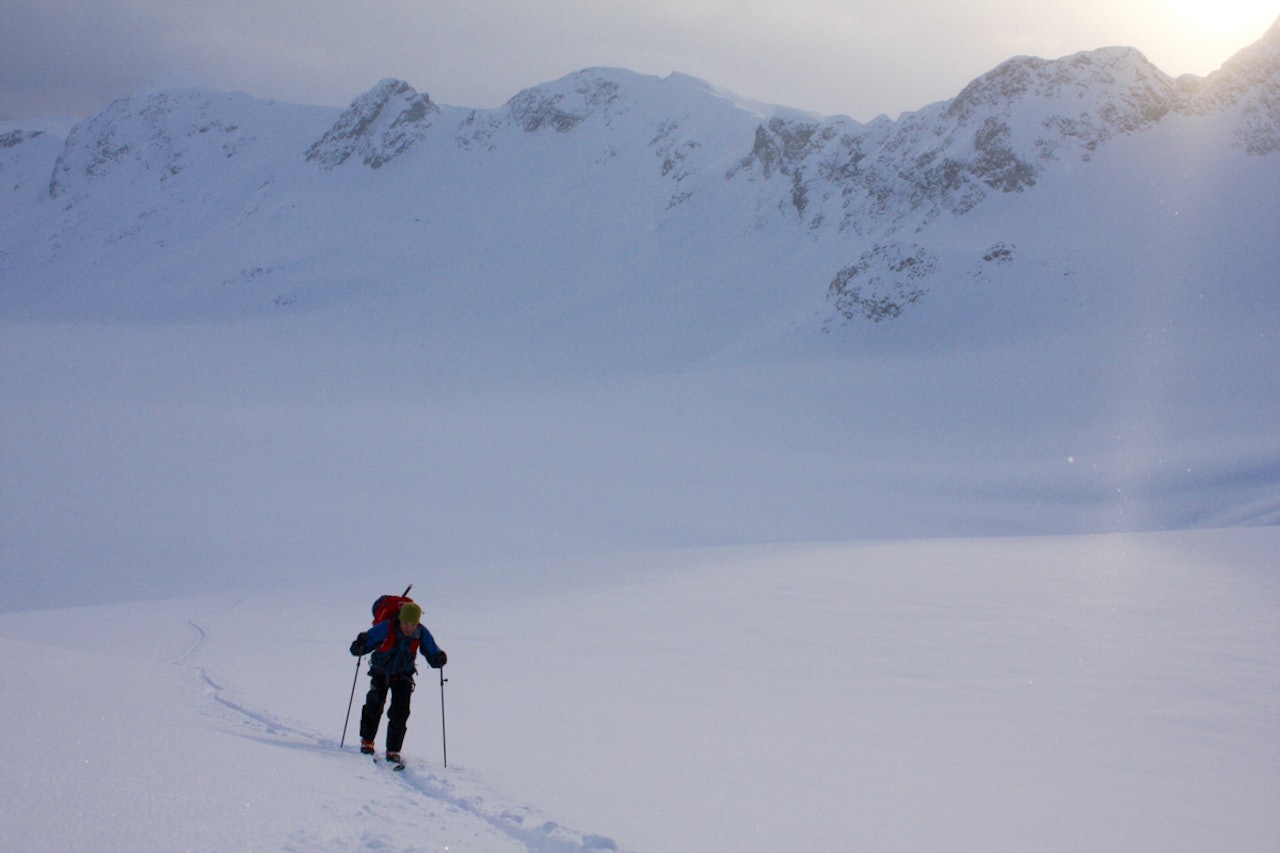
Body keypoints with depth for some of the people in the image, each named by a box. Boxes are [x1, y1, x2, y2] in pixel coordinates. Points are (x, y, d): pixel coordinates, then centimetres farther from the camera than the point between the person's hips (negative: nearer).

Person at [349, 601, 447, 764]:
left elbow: (433, 658, -12)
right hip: (380, 673, -1)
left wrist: (439, 659, -35)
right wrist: (359, 645, -49)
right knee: (374, 707, -5)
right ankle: (367, 741, 21)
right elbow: (356, 650, -26)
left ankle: (393, 750, -1)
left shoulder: (422, 634, -21)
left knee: (400, 713, -11)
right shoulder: (385, 628, -29)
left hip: (403, 676, 1)